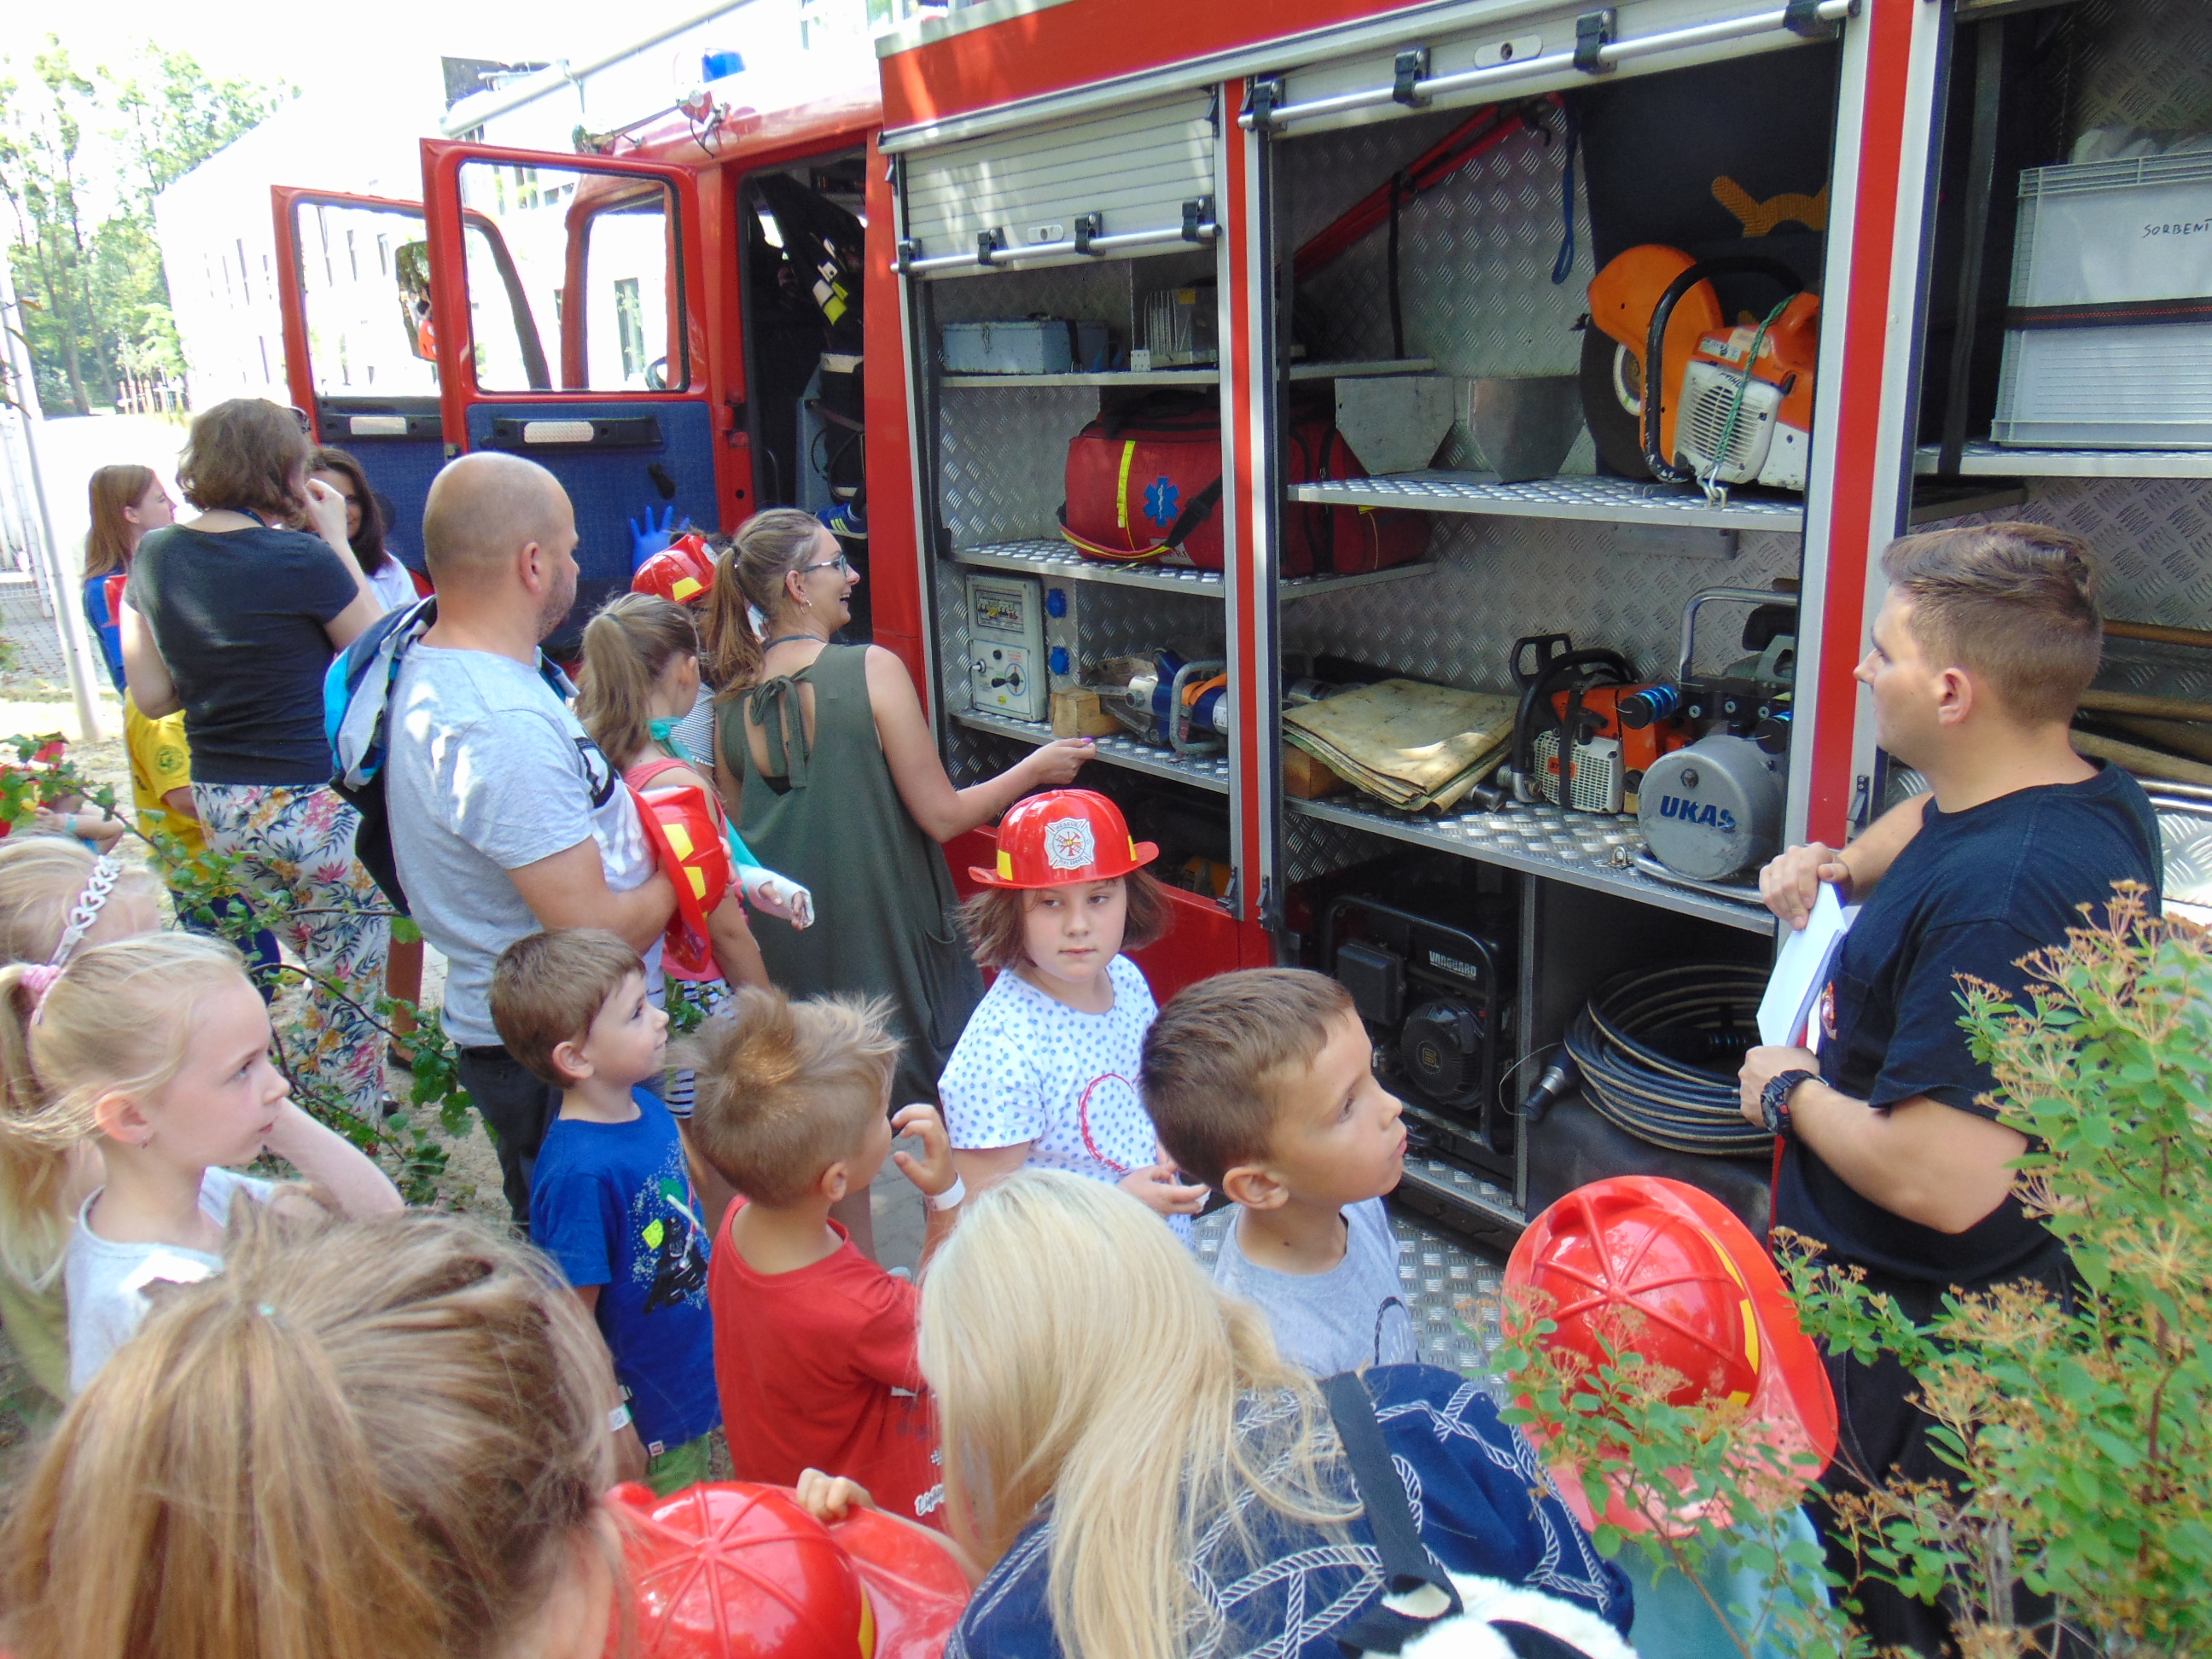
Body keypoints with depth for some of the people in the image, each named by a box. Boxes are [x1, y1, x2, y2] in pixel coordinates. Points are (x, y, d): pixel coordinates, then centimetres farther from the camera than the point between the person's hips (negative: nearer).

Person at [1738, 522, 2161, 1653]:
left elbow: (1944, 1184, -36)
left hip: (1911, 1341, -10)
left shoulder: (1994, 899, -34)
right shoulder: (2101, 802, 0)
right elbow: (1936, 817, 24)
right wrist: (1843, 866, 5)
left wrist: (1789, 1091, -19)